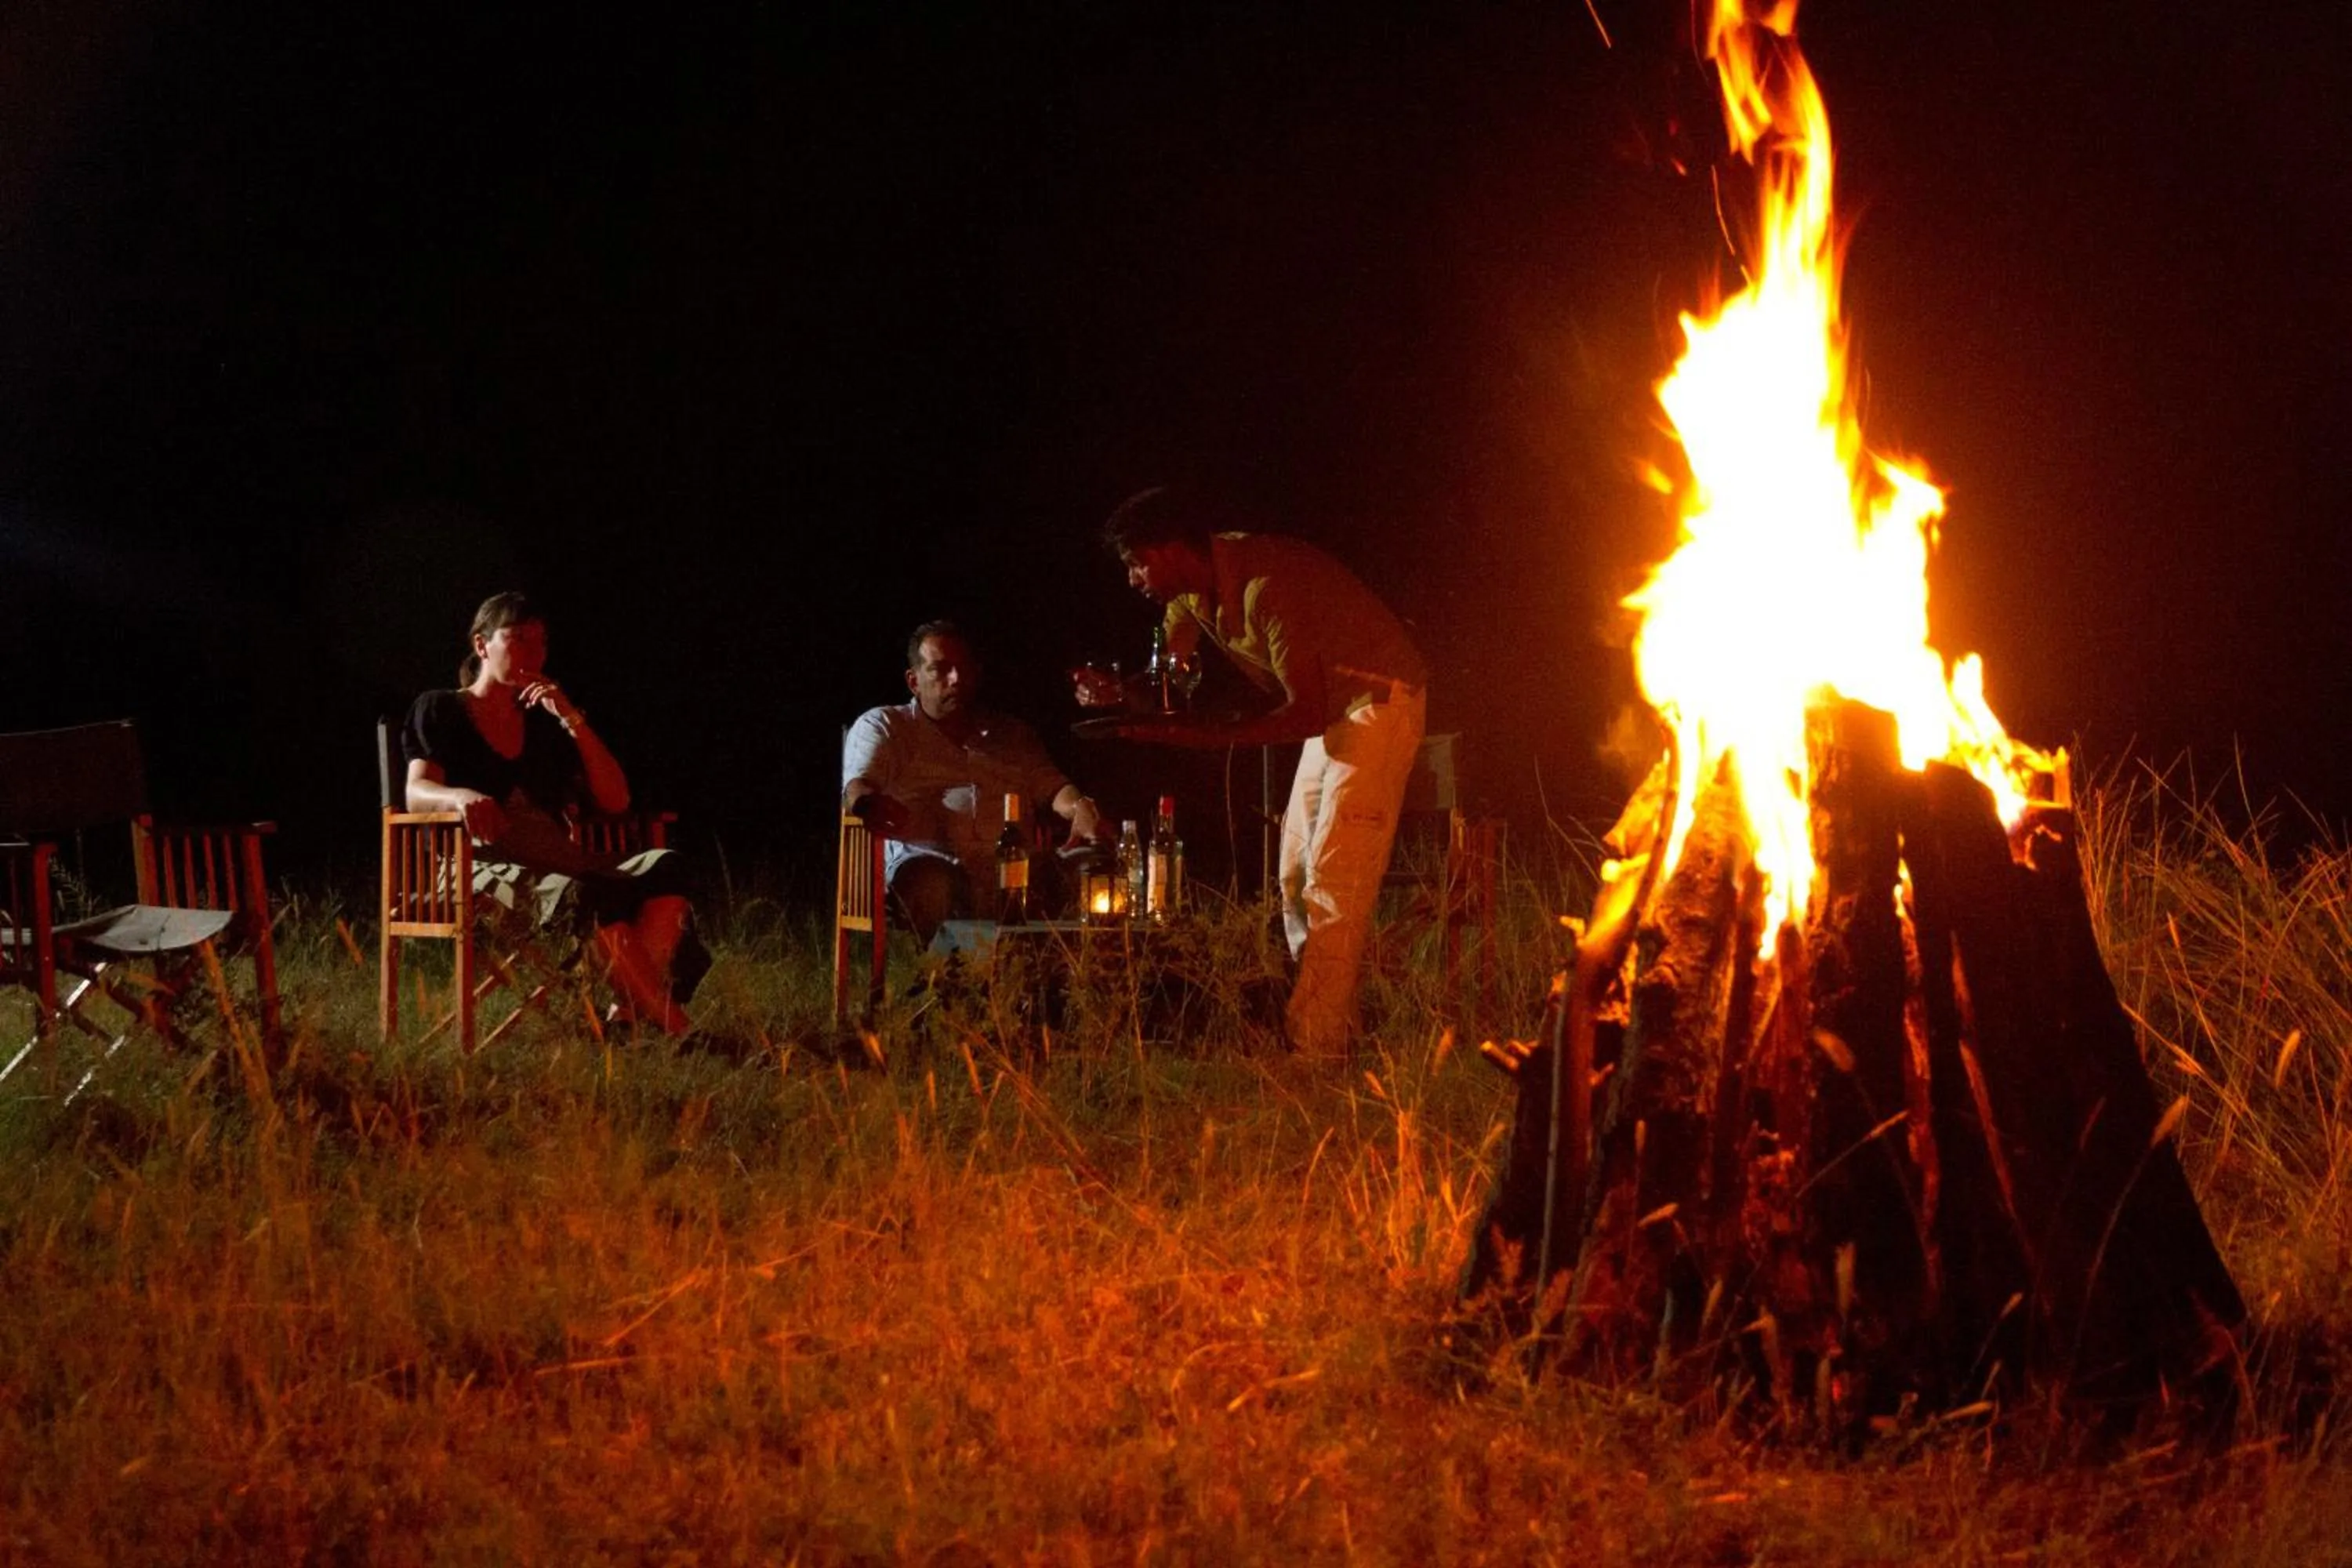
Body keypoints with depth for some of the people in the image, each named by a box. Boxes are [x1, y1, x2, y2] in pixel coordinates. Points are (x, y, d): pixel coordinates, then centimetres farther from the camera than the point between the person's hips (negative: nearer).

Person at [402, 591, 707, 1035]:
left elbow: (615, 801, 15)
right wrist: (463, 798, -30)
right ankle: (677, 1031, -44)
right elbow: (417, 794, -5)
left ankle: (633, 1012, -42)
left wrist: (572, 720, 5)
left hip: (556, 862, 6)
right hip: (484, 869, -6)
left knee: (664, 868, -27)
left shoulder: (544, 725, 25)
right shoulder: (439, 711, 13)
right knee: (589, 893, -39)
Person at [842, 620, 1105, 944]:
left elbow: (1051, 787, 16)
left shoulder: (1013, 735, 29)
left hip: (1012, 872, 3)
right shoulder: (883, 727, 17)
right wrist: (870, 805, -28)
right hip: (928, 860, -3)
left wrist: (1079, 807, -11)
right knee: (930, 881, -41)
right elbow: (857, 789, 0)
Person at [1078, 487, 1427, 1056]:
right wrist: (1116, 694, -15)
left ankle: (1310, 1047, -19)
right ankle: (1328, 1024, 13)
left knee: (1333, 880, -15)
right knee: (1296, 879, 10)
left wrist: (1202, 733, -33)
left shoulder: (1263, 586, -30)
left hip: (1380, 697, -10)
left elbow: (1307, 713, -29)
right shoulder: (1191, 588, -1)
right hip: (1332, 706, 10)